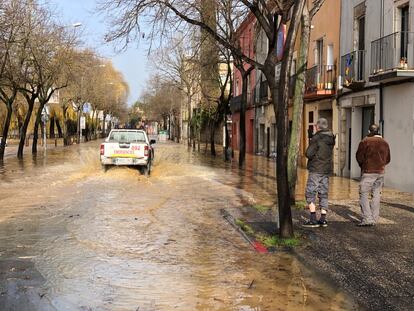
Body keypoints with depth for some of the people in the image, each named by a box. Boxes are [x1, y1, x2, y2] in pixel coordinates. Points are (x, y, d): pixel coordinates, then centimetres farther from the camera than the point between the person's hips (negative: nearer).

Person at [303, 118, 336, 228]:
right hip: (327, 169, 7)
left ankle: (313, 220, -8)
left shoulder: (316, 138, -15)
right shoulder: (331, 138, 9)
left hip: (316, 169, -7)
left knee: (310, 194, -2)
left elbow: (309, 153, -17)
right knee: (323, 194, 11)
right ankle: (323, 219, 12)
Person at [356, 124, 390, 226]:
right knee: (376, 196, 10)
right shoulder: (385, 143, 9)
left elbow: (359, 156, -7)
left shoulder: (365, 141, -8)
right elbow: (388, 159, 14)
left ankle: (367, 218, -10)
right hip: (380, 172, 6)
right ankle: (374, 219, 12)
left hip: (368, 172, -6)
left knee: (364, 195, -2)